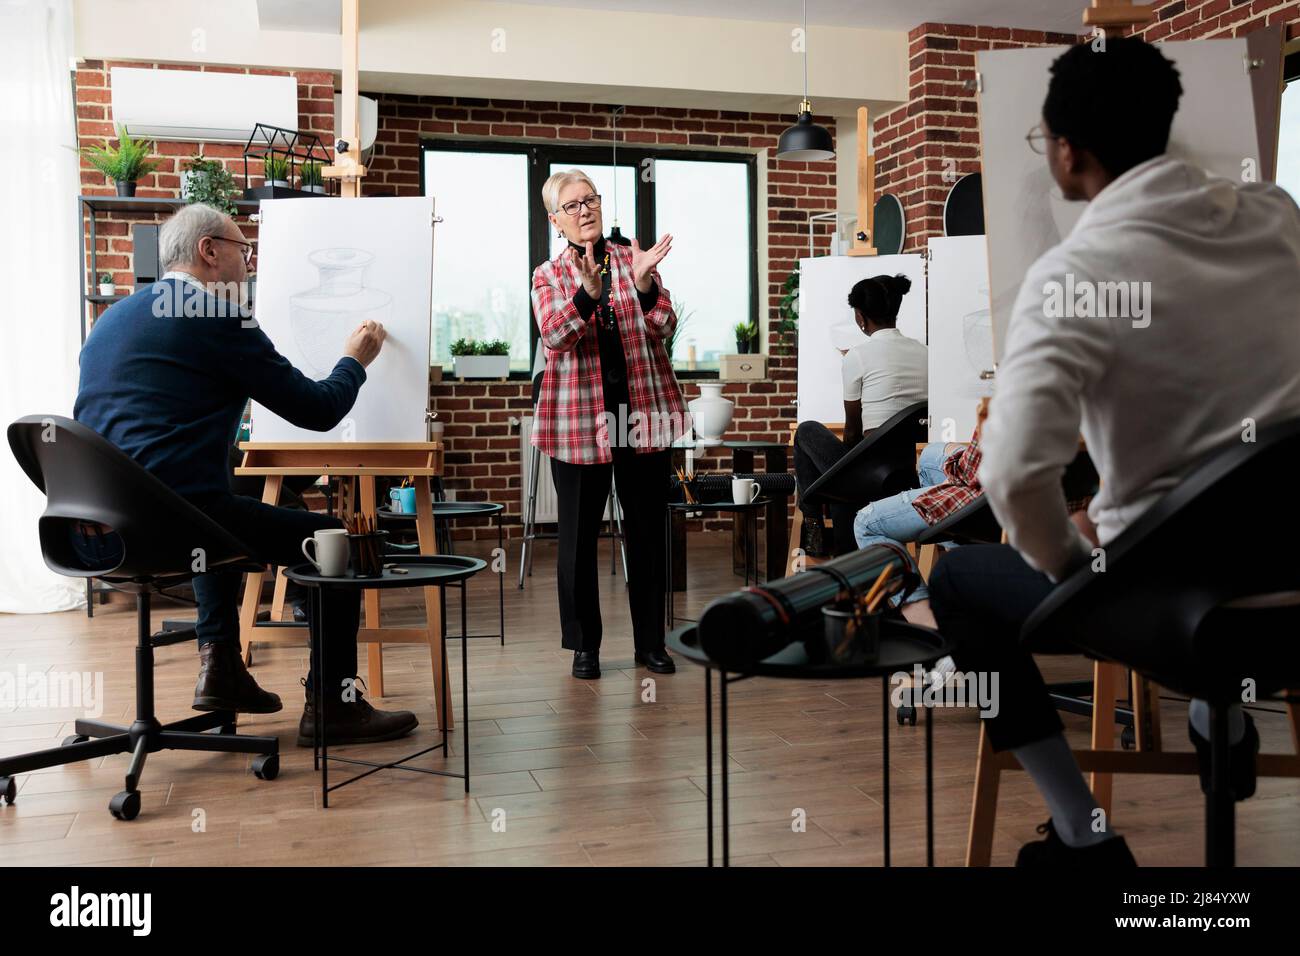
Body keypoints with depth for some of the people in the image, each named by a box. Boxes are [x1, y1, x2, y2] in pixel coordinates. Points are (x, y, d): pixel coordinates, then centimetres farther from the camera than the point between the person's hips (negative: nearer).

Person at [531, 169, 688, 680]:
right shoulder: (548, 276, 6)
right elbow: (554, 335, -13)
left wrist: (643, 283, -20)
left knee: (647, 531, 7)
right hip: (578, 419, -1)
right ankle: (584, 644, 17)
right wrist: (587, 291, -30)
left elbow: (663, 328, -2)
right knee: (579, 534, 3)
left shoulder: (634, 261, 9)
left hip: (642, 413, 2)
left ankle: (651, 641, 19)